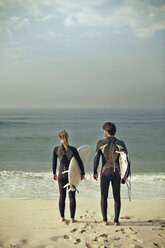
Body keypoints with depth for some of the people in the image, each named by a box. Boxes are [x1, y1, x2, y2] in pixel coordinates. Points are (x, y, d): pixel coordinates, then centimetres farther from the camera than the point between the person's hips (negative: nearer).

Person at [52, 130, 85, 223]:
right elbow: (80, 162, -9)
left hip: (61, 174, 1)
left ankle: (62, 217, 18)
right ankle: (72, 218, 10)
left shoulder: (56, 149, -7)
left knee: (62, 196, 12)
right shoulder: (73, 149, -12)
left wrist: (54, 173, 18)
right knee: (72, 197, 6)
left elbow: (54, 162, 4)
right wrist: (83, 173, 5)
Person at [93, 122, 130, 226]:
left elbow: (96, 158, -2)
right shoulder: (121, 143, -1)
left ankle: (105, 220, 11)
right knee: (117, 197, 10)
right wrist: (126, 175, 4)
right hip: (117, 173, 1)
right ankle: (116, 220, 11)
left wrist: (95, 172, 9)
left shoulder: (101, 143, -5)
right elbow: (127, 160, -3)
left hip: (105, 172, -1)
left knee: (104, 197, 9)